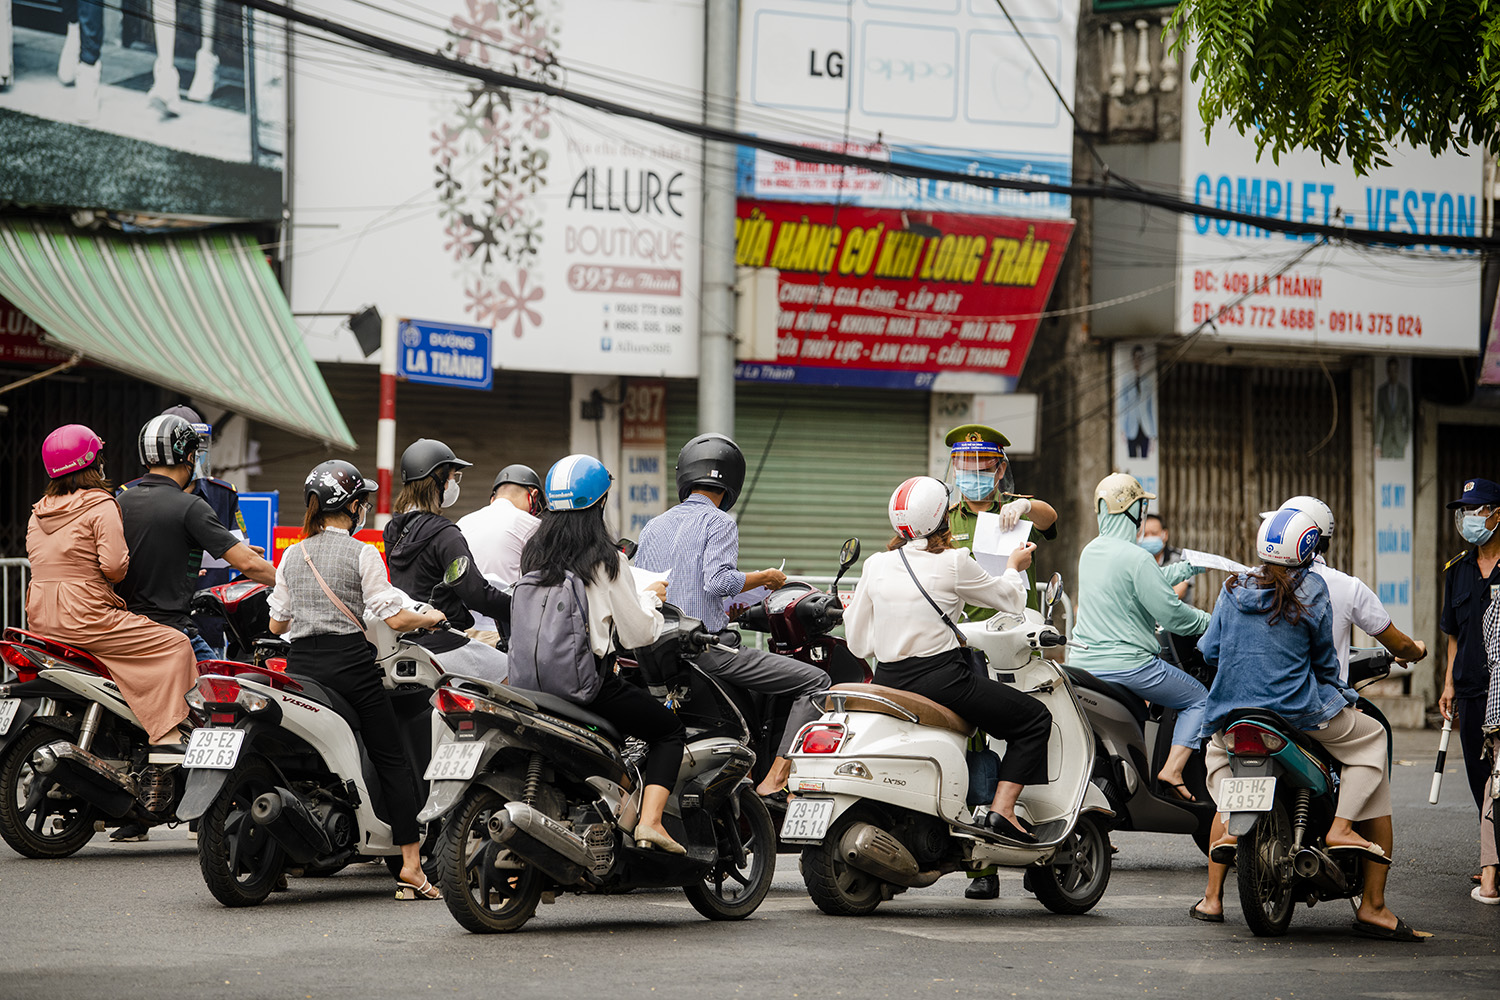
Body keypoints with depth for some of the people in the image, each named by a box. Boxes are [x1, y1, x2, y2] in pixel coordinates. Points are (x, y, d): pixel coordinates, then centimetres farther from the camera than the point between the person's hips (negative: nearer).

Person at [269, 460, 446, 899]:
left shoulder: (292, 555, 10)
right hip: (350, 663, -5)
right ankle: (410, 865, -5)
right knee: (393, 763, 1)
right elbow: (394, 619, -10)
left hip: (299, 664, 5)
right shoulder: (362, 554, -5)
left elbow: (276, 624, 13)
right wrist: (431, 617, 9)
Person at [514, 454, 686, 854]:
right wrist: (651, 598, 13)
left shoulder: (531, 554, 5)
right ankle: (649, 820, -7)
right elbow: (636, 634, -8)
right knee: (670, 730, 13)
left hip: (535, 679, 6)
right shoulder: (607, 561, -11)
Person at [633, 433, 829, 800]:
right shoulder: (718, 522, -6)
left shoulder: (652, 527, 14)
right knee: (815, 682, -7)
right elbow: (719, 579, -22)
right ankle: (774, 782, -17)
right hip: (708, 648, -8)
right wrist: (765, 578, -7)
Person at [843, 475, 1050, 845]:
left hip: (887, 682, 6)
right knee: (1035, 720, 6)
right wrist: (1014, 567, 28)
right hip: (939, 677, -6)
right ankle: (1001, 811, -6)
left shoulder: (875, 565, 5)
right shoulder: (953, 563, -8)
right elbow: (1009, 598, 8)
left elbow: (858, 642, 8)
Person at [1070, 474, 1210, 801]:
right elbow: (1170, 612, -17)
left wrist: (1187, 568, 33)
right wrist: (1207, 621, 2)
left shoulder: (1089, 552, 9)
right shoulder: (1136, 558, -18)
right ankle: (1172, 771, -8)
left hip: (1083, 661, 8)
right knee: (1199, 698, 7)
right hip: (1126, 665, -8)